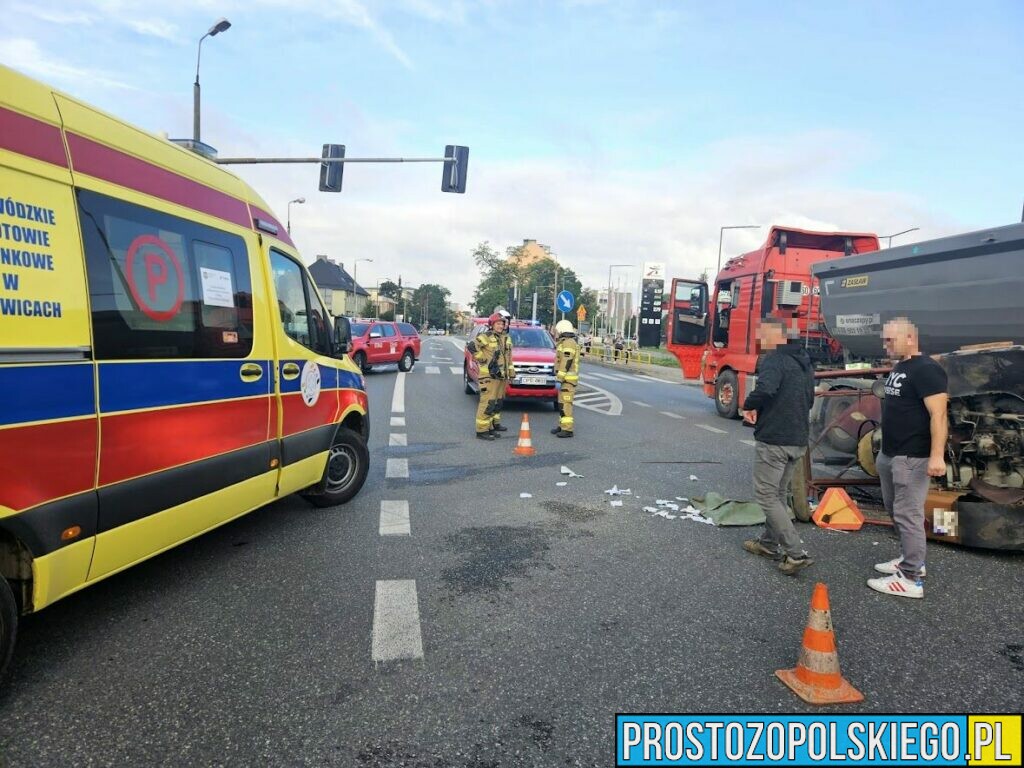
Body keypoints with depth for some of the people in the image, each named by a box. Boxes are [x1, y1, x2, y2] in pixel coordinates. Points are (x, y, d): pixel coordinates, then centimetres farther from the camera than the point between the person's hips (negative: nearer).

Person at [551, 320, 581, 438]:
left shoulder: (568, 343, -15)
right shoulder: (566, 343, 19)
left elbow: (566, 364, -22)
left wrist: (559, 379, -22)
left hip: (567, 379, -11)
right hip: (566, 379, 11)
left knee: (565, 404, -11)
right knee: (562, 403, 15)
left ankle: (568, 429, -12)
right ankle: (563, 426, 22)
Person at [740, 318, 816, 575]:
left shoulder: (773, 359, -16)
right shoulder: (803, 361, 14)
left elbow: (765, 389, -35)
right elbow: (809, 399, 23)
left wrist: (749, 405, -16)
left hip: (773, 440, -9)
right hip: (798, 441, 9)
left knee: (766, 495, 0)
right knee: (779, 493, 20)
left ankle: (796, 553, -5)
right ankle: (769, 543, 31)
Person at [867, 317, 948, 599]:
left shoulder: (926, 370, -16)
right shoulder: (898, 368, 13)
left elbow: (938, 415, -23)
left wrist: (937, 455, -29)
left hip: (912, 457, -10)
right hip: (889, 455, 10)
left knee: (908, 514, -6)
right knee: (896, 510, 18)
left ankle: (910, 579, 0)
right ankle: (911, 559, 32)